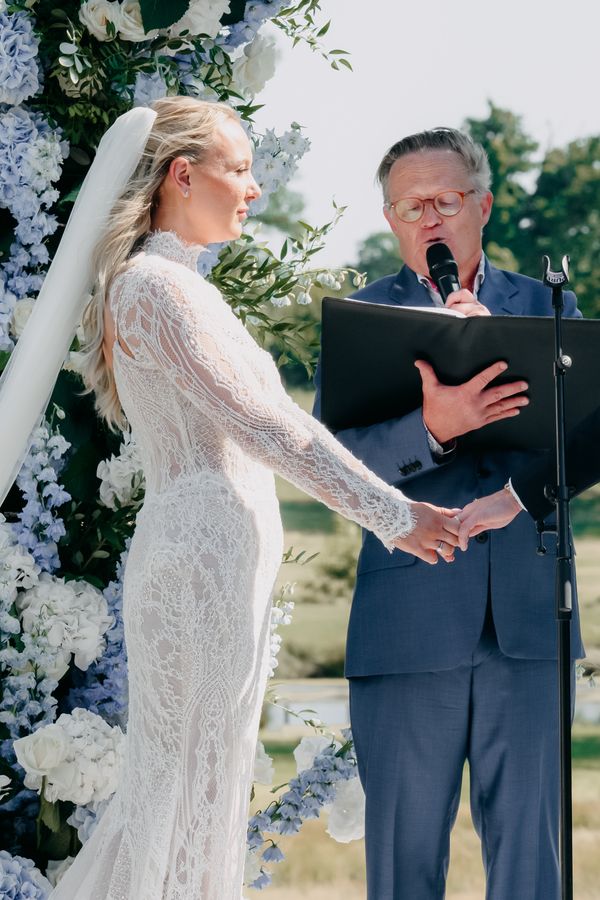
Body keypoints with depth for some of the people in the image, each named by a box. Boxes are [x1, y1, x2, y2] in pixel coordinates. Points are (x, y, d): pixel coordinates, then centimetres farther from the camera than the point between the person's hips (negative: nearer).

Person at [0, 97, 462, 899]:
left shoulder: (181, 285, 18)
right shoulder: (155, 287, -13)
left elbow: (261, 425, 23)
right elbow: (265, 425, -18)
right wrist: (394, 515, -15)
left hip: (224, 556, 10)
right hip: (202, 554, -10)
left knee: (204, 788, 11)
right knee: (185, 786, -6)